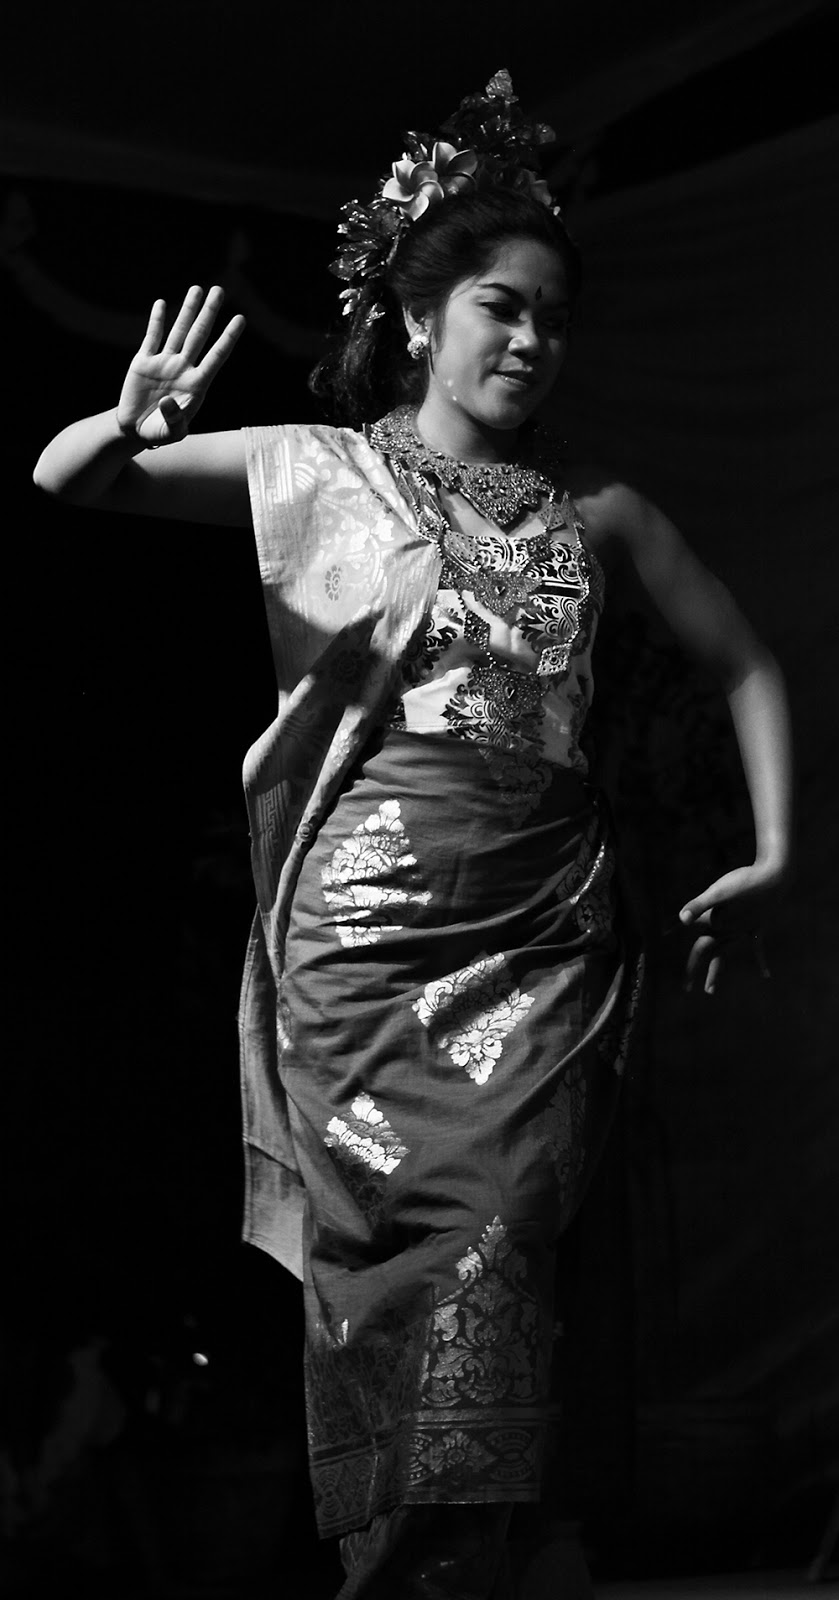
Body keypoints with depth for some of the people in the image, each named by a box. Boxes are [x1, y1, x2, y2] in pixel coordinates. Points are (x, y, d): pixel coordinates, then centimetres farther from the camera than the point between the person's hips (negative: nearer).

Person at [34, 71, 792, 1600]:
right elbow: (61, 479, 3)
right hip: (361, 919, -1)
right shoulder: (319, 469, 7)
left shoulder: (594, 509, 14)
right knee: (378, 1255, -4)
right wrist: (135, 427, -20)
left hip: (541, 931, 2)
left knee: (493, 1255, -12)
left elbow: (745, 663, 22)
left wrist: (772, 852, 11)